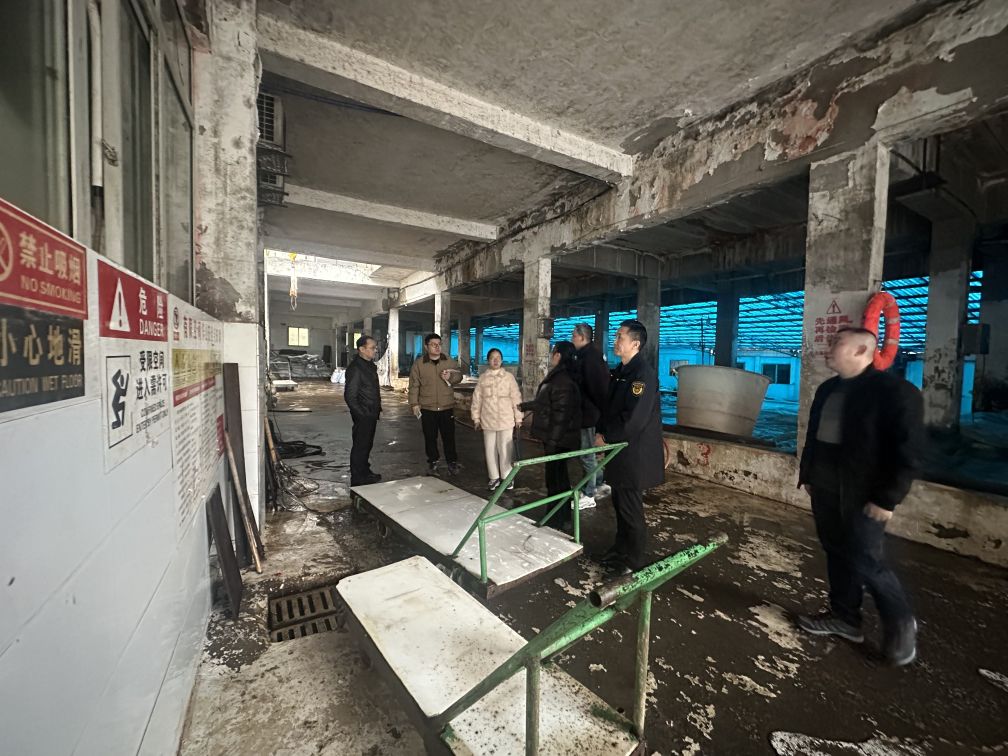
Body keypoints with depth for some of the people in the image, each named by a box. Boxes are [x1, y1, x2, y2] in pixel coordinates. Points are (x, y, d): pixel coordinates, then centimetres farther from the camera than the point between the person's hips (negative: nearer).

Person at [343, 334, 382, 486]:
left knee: (367, 444, 20)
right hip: (363, 416, -9)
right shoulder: (355, 368, -18)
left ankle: (365, 472, 34)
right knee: (360, 446, 1)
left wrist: (377, 409, 15)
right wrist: (361, 414, -18)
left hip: (371, 414, 9)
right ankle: (357, 479, 12)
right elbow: (349, 396, -20)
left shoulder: (370, 365, 12)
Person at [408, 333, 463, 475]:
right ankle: (432, 462, 25)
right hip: (427, 408, 0)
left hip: (447, 407, 1)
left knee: (449, 436, 6)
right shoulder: (418, 364, -1)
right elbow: (414, 385, 0)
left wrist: (451, 377, -10)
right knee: (430, 437, 10)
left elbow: (459, 376, 12)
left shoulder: (450, 362, 3)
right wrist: (414, 403, -5)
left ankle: (452, 462, 20)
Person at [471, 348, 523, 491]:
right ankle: (494, 477, 23)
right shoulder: (483, 378, 3)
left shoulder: (508, 377, -2)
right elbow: (477, 399, 6)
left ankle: (507, 476, 18)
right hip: (488, 420, 2)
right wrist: (476, 418, 5)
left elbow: (516, 398, -1)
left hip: (505, 420, -2)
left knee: (505, 449, 2)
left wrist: (518, 417, -2)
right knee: (490, 449, 10)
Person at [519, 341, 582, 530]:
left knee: (555, 480, 2)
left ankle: (555, 522, 17)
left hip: (558, 440, -10)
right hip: (556, 438, 10)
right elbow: (545, 404, 22)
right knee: (559, 477, 20)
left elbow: (560, 415, -25)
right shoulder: (557, 377, 10)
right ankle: (564, 517, 35)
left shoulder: (563, 382, -22)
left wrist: (552, 441, -24)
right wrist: (525, 406, 35)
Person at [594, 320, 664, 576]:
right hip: (619, 450, 9)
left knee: (631, 508, 5)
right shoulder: (620, 371, 10)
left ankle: (633, 560, 23)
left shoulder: (643, 374, -19)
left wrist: (606, 437, -13)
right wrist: (601, 431, 4)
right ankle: (621, 547, 38)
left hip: (635, 454, -9)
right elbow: (609, 406, 17)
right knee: (619, 503, 20)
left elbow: (634, 419, -24)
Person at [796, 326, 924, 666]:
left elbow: (907, 451, -14)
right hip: (824, 490, 7)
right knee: (837, 555, 15)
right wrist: (807, 475, 16)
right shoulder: (827, 389, 9)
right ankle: (845, 616, 31)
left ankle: (901, 621, 29)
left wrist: (887, 498, -16)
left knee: (864, 562, 2)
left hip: (863, 497, -7)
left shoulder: (896, 391, -12)